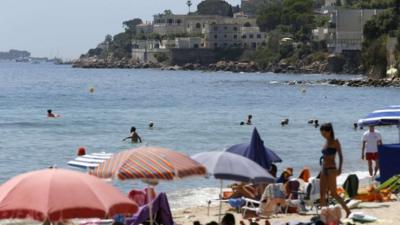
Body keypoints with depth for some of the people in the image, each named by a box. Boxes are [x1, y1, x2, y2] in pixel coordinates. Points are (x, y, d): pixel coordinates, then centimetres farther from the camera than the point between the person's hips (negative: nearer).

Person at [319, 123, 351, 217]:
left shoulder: (335, 142, -7)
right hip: (324, 169, 8)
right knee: (322, 193, 4)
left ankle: (348, 211, -2)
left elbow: (340, 155, -11)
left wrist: (339, 169, -21)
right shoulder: (326, 143, 14)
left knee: (333, 193, -8)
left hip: (331, 169, -8)